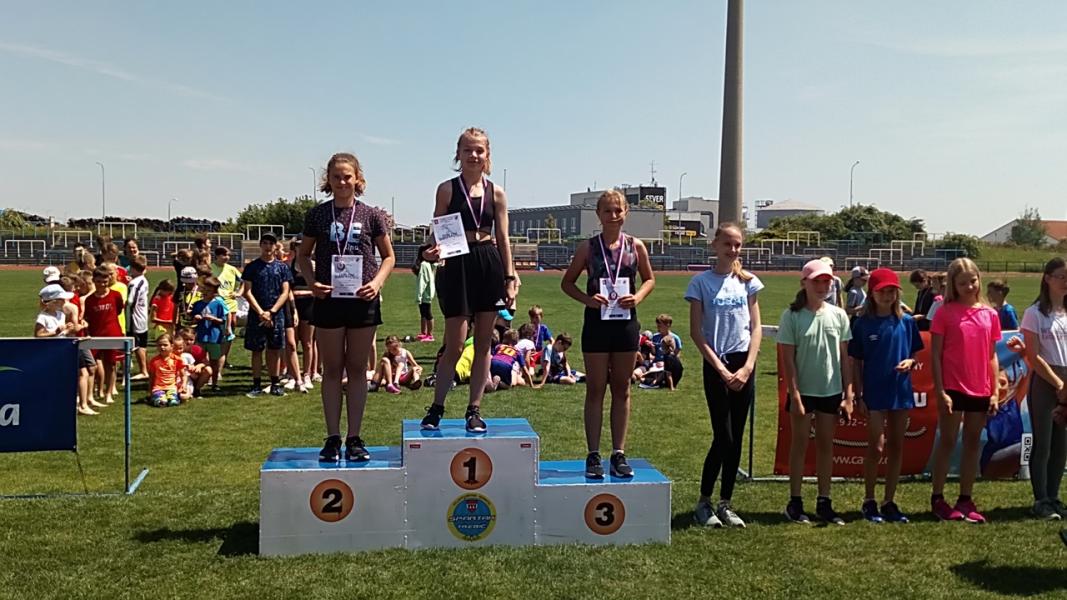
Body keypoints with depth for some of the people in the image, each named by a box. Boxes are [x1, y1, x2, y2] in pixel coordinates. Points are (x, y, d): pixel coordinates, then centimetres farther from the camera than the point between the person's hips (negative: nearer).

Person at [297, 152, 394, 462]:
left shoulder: (371, 215, 1)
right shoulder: (317, 215, 3)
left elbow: (388, 256, 8)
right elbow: (303, 255, 12)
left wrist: (377, 282, -9)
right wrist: (312, 282, -6)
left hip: (363, 299, 0)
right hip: (328, 299, 0)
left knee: (358, 369, 7)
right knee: (332, 370, 7)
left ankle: (354, 438, 15)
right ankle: (333, 438, 14)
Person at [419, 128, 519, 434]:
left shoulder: (496, 193, 8)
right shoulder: (447, 189, 2)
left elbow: (503, 238, 8)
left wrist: (510, 278, 4)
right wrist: (433, 251, -20)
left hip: (490, 266, 3)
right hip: (457, 267, -3)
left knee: (483, 344, 7)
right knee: (455, 345, -3)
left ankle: (474, 410, 17)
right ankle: (436, 408, 12)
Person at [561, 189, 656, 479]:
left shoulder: (635, 246, 2)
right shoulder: (588, 247, -2)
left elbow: (649, 279, 13)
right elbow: (567, 282, 4)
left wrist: (638, 297, -7)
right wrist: (587, 299, -13)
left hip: (625, 322, 2)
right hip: (597, 322, -2)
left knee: (622, 389, 9)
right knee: (595, 389, 5)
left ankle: (619, 453, 18)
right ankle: (593, 455, 11)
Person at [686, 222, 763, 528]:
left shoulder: (748, 282, 7)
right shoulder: (701, 282, -3)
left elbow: (756, 327, 5)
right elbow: (696, 332, -6)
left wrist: (747, 367, -7)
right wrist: (721, 369, -11)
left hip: (744, 366, 4)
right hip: (716, 365, -4)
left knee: (736, 437, 7)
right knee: (723, 437, -6)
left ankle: (725, 504, 18)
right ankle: (703, 503, 9)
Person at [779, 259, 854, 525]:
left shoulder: (838, 315, 3)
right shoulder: (792, 316, -7)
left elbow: (845, 358, 5)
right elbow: (787, 359, -8)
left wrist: (848, 395, 1)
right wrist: (794, 396, -12)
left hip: (831, 392, 3)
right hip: (803, 391, -3)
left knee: (826, 445, 10)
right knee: (800, 444, 6)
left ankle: (824, 503, 19)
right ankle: (795, 502, 15)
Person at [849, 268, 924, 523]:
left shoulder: (906, 322, 3)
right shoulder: (862, 323, -3)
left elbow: (915, 353, 12)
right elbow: (856, 362, 0)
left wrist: (909, 362, -11)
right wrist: (859, 395, -5)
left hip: (901, 392, 3)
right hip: (875, 394, -3)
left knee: (896, 447, 8)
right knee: (876, 447, -3)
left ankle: (889, 502, 19)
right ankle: (869, 501, 12)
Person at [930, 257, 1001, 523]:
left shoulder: (990, 314, 6)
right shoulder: (945, 313, -5)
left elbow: (992, 356, 9)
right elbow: (936, 355, -7)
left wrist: (995, 392, 4)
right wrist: (939, 391, -12)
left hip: (980, 391, 4)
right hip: (953, 389, -4)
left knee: (973, 443, 10)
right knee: (947, 442, 3)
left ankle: (966, 500, 19)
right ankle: (937, 498, 11)